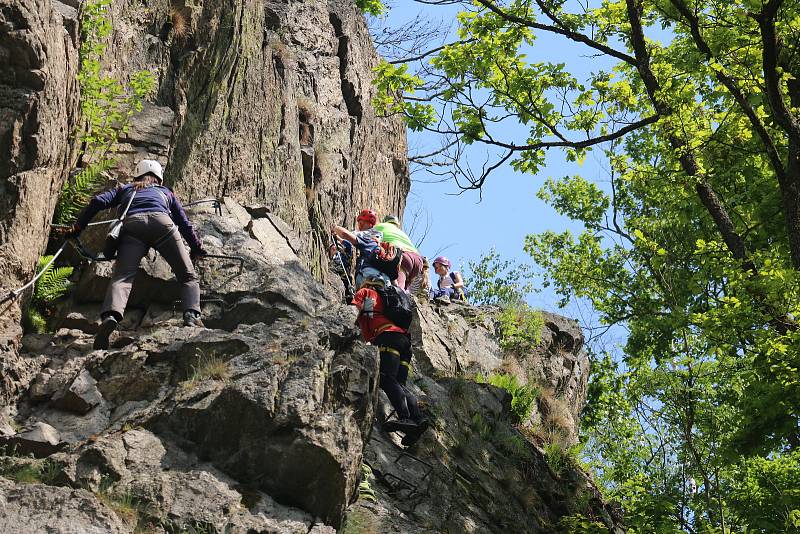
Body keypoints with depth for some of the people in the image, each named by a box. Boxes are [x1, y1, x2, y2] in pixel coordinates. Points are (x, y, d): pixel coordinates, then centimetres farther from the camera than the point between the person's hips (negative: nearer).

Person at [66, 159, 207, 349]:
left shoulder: (125, 189, 37)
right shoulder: (166, 192, 39)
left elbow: (98, 201, 20)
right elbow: (184, 223, 40)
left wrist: (78, 228, 23)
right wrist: (197, 249, 54)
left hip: (132, 225, 0)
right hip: (162, 222, 0)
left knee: (122, 277, -15)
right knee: (188, 276, 7)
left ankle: (110, 316, -44)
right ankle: (192, 314, -20)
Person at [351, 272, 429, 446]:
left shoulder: (365, 292, 17)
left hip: (388, 335, -8)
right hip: (405, 338, 8)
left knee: (387, 379, -21)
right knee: (398, 384, 0)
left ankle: (405, 418, -39)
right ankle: (417, 418, -20)